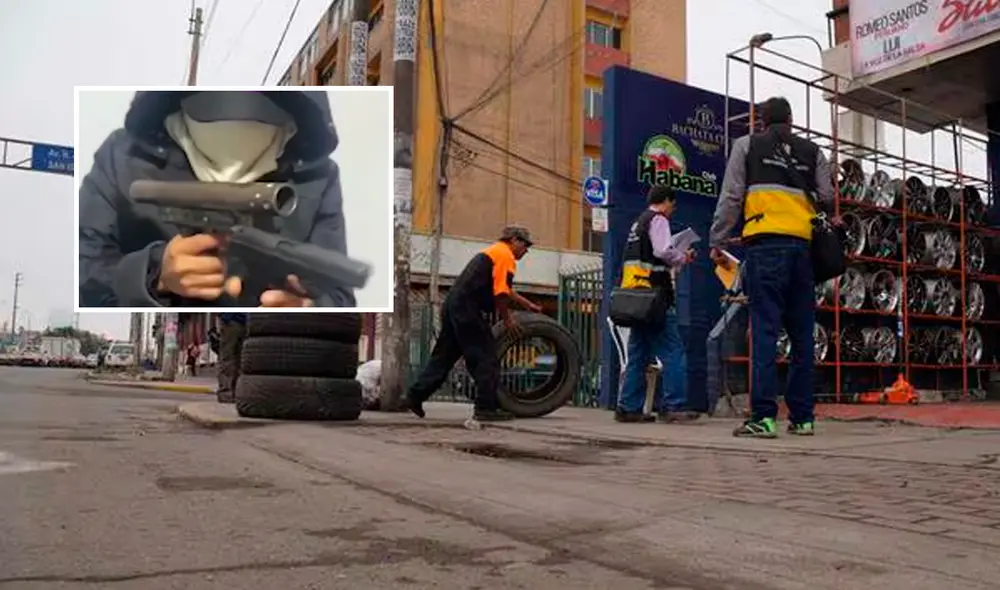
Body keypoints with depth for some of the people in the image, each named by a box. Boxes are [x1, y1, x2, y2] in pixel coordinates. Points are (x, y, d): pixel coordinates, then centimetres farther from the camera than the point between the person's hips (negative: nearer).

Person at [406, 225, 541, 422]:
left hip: (453, 304, 10)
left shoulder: (494, 251, 25)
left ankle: (416, 395, 16)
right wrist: (507, 319, -4)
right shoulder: (505, 255, -6)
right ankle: (486, 408, -2)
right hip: (466, 307, -10)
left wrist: (528, 305, 34)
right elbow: (500, 293, -15)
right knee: (487, 357, -4)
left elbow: (507, 290, 33)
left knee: (444, 355, 14)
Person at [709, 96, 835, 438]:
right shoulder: (812, 151, 20)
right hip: (804, 245, 3)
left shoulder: (747, 145, 13)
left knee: (765, 329, -7)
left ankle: (763, 417, -12)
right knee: (802, 333, 7)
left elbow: (731, 197, 5)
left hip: (765, 244, -3)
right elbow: (827, 199, 10)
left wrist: (716, 242, 6)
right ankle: (802, 416, 11)